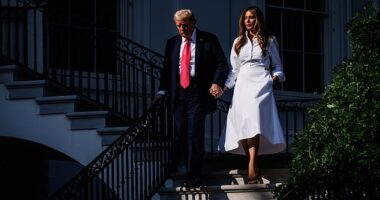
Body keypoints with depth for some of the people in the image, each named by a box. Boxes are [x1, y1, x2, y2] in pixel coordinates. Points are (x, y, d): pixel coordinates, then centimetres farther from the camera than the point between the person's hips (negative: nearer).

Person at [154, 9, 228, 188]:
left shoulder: (209, 40, 1)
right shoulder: (172, 43, 14)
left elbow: (222, 63, 0)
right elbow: (167, 69, 16)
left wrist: (217, 83, -16)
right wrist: (161, 91, 5)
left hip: (198, 93, -5)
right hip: (178, 94, 5)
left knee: (194, 135, -9)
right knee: (181, 134, 4)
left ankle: (194, 176, -4)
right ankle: (190, 169, 18)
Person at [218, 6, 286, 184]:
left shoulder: (268, 41, 14)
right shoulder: (238, 42, 21)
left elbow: (277, 66, 17)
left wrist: (276, 76, -4)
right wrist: (224, 87, 8)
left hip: (261, 84, -3)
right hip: (242, 85, 3)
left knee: (253, 121, -24)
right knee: (242, 126, -12)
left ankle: (252, 168, -31)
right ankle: (254, 169, -6)